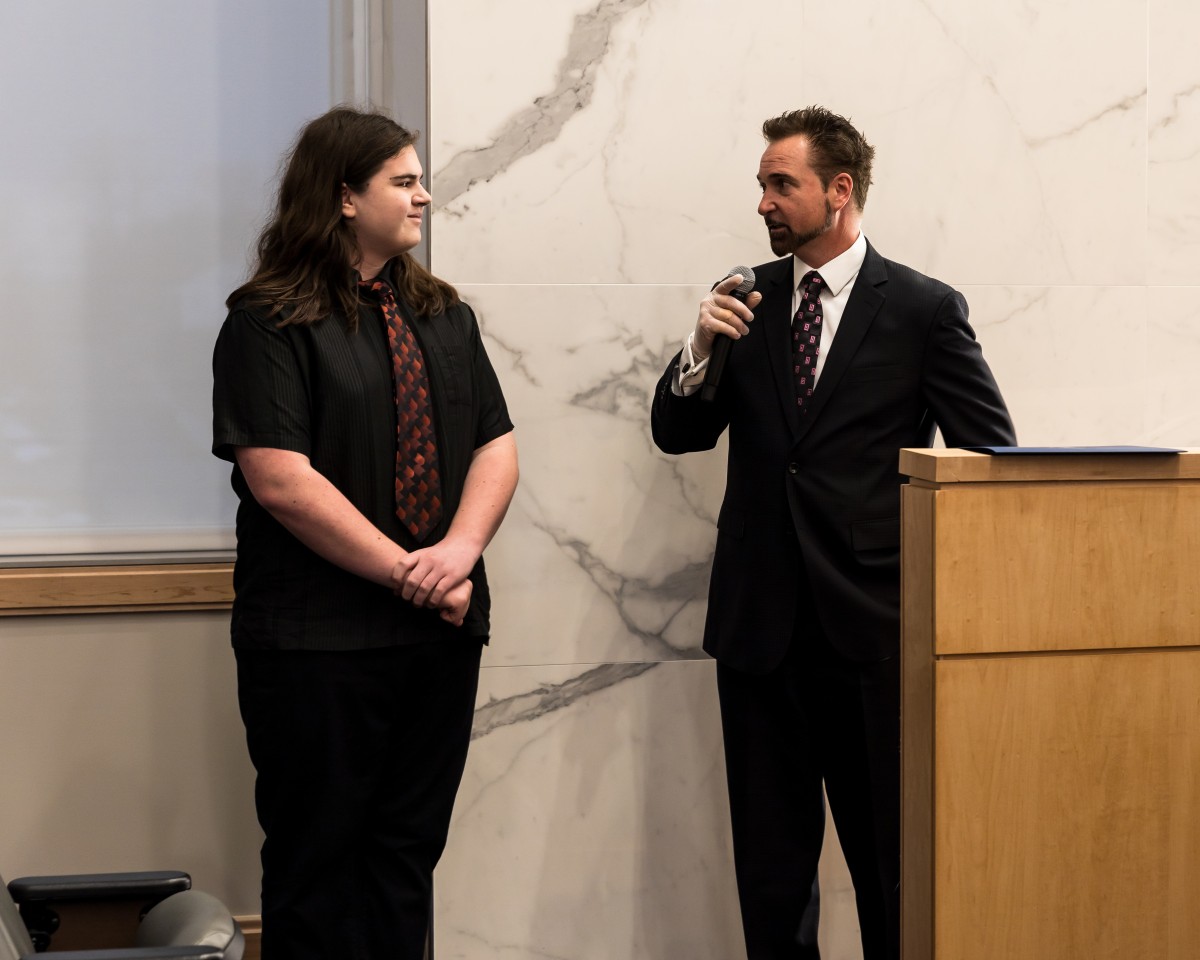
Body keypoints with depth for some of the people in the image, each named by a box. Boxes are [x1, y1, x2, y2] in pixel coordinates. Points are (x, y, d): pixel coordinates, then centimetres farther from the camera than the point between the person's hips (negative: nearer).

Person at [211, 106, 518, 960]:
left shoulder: (445, 318, 14)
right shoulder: (271, 324, -6)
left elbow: (496, 447, 8)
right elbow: (280, 480, -15)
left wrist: (459, 551, -11)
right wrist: (404, 572, -16)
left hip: (441, 632, 6)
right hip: (319, 639, -6)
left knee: (407, 853, 9)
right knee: (317, 860, 2)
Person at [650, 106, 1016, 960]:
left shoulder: (924, 310, -2)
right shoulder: (747, 299, 9)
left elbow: (995, 457, 1)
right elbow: (678, 435, 9)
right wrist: (702, 349, -9)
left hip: (871, 624, -4)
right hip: (761, 623, 4)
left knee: (891, 856, 2)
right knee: (771, 857, 9)